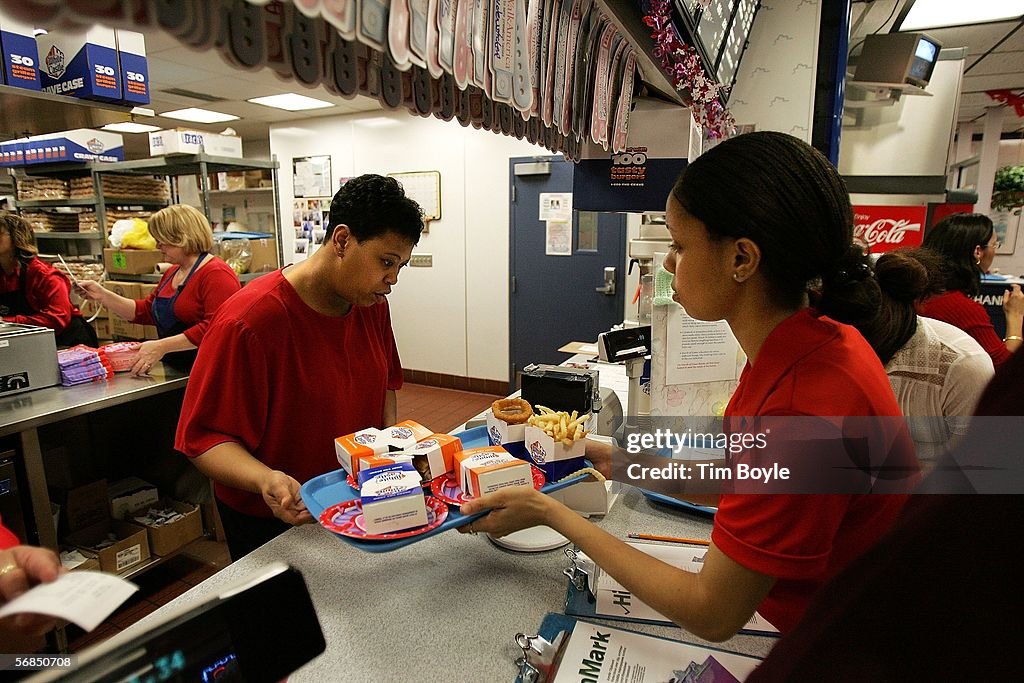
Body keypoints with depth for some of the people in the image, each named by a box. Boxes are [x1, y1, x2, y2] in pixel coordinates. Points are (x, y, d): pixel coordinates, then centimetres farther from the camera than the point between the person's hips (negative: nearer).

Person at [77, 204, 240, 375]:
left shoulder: (217, 274, -13)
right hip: (172, 371, 9)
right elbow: (145, 311, 25)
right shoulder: (172, 273, 21)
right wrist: (102, 295, 14)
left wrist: (162, 346, -23)